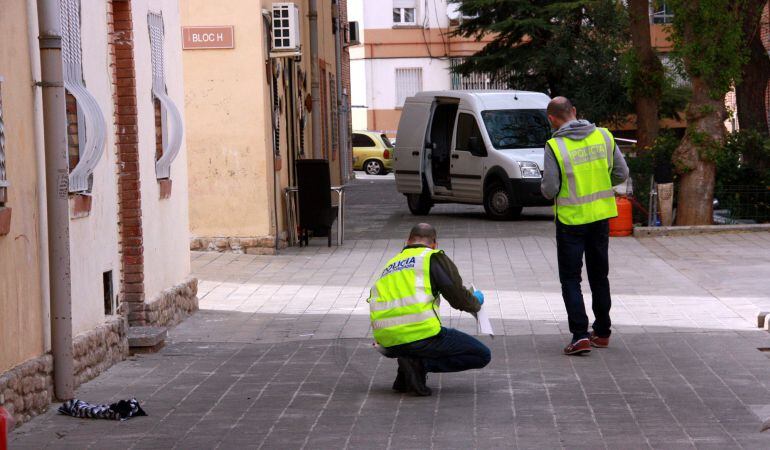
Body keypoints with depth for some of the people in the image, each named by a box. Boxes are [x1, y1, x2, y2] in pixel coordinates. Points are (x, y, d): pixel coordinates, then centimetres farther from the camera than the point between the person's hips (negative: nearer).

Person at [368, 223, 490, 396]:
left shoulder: (391, 264, 26)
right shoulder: (433, 257, 6)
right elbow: (459, 298, 2)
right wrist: (476, 303, 24)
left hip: (387, 343, 7)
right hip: (420, 334, -7)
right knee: (482, 356, 4)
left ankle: (405, 377, 11)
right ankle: (420, 364, -10)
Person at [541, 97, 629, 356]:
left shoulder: (555, 146, -16)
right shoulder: (603, 136, -3)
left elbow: (550, 190, -15)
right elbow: (621, 174, 1)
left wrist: (545, 186, 7)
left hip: (571, 220, -4)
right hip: (601, 215, 5)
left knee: (570, 278, 5)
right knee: (599, 275, 18)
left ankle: (580, 335, -6)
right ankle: (602, 332, 26)